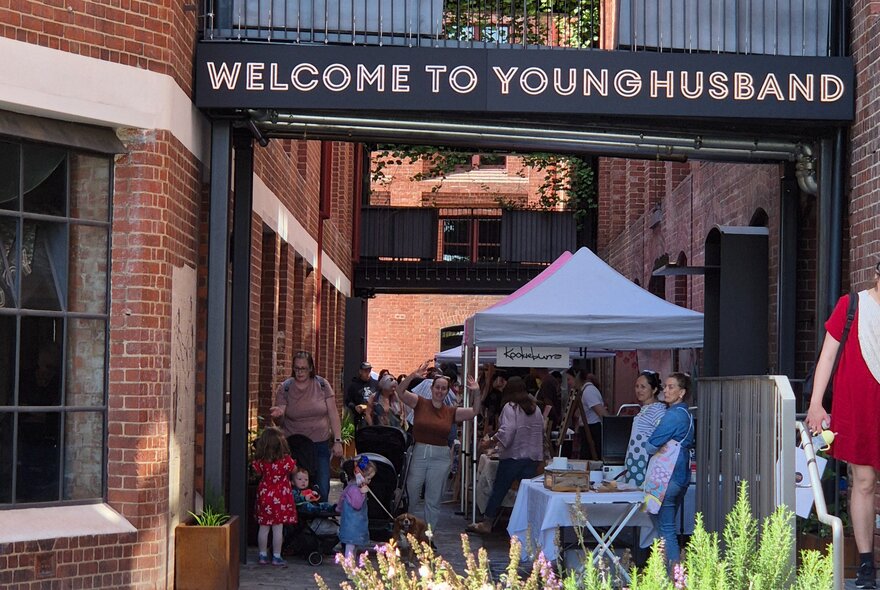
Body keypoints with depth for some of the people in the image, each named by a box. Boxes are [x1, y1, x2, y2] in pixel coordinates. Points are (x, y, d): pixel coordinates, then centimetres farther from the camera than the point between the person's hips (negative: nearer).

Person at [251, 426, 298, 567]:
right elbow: (294, 470, 2)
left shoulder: (260, 460, -8)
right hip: (280, 497, -3)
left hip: (264, 495, 3)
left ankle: (263, 555, 17)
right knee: (278, 528, 3)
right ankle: (276, 556, 7)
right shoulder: (286, 459, -14)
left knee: (263, 528, 10)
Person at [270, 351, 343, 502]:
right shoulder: (285, 388, 1)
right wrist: (277, 414, -23)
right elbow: (280, 420, 1)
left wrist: (337, 441, -4)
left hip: (320, 444, 1)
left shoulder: (322, 385, 3)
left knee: (322, 490, -3)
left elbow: (333, 414, 3)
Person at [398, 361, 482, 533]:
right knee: (409, 495, 2)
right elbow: (400, 391, -11)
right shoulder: (420, 403, 0)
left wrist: (476, 393, -8)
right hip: (418, 454, -2)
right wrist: (413, 376, -25)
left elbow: (474, 412, 7)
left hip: (440, 458, 2)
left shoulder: (451, 412, 7)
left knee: (433, 500, 10)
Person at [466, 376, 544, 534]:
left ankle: (486, 524, 12)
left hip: (513, 455, -5)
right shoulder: (535, 409, 9)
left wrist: (491, 440, -8)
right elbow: (541, 431, 13)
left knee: (498, 490, 5)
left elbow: (506, 432, -20)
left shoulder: (510, 408, -10)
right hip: (533, 456, 5)